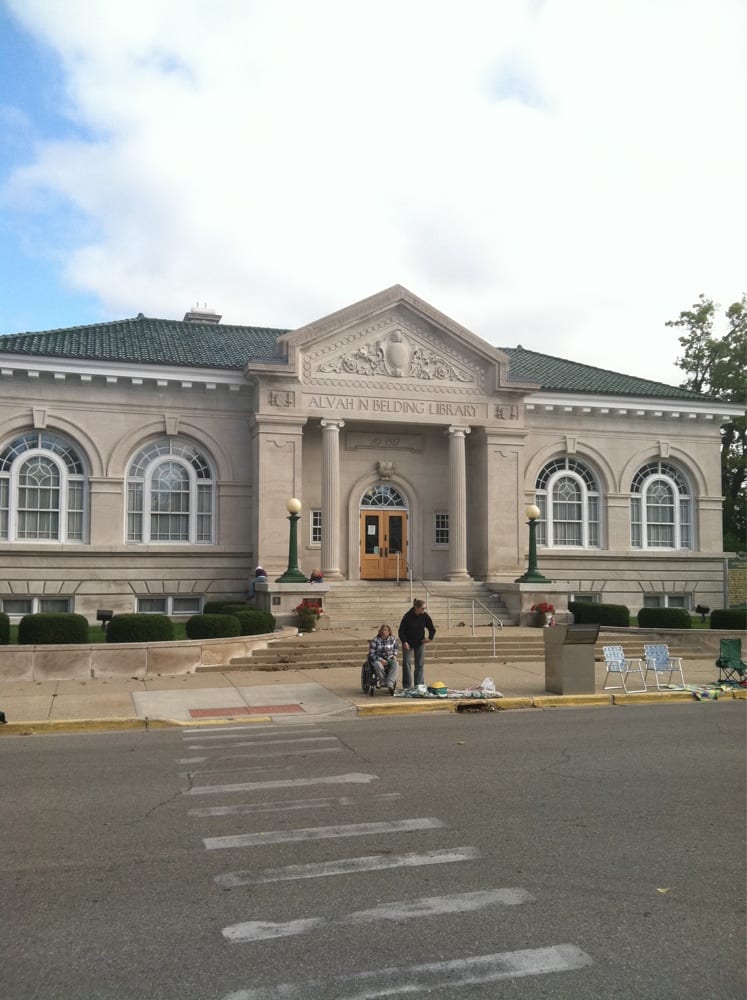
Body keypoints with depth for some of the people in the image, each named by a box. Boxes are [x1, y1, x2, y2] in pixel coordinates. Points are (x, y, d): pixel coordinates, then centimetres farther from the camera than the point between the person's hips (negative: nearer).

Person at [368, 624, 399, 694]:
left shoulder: (392, 639, 5)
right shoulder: (375, 640, -8)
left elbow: (395, 649, 23)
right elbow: (371, 654, -8)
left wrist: (394, 655, 3)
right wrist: (380, 660, -20)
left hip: (389, 659, 3)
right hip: (378, 660, -3)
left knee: (395, 663, -33)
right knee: (378, 665, -40)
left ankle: (390, 684, -40)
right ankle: (383, 682, -20)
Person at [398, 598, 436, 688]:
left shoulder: (425, 616, -11)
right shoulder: (408, 616, -19)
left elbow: (432, 628, 1)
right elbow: (401, 630, -13)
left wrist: (430, 638, -12)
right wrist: (404, 642, -19)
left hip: (420, 643, 3)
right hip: (408, 643, -3)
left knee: (420, 664, 4)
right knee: (407, 663, -3)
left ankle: (419, 685, 11)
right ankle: (407, 686, 2)